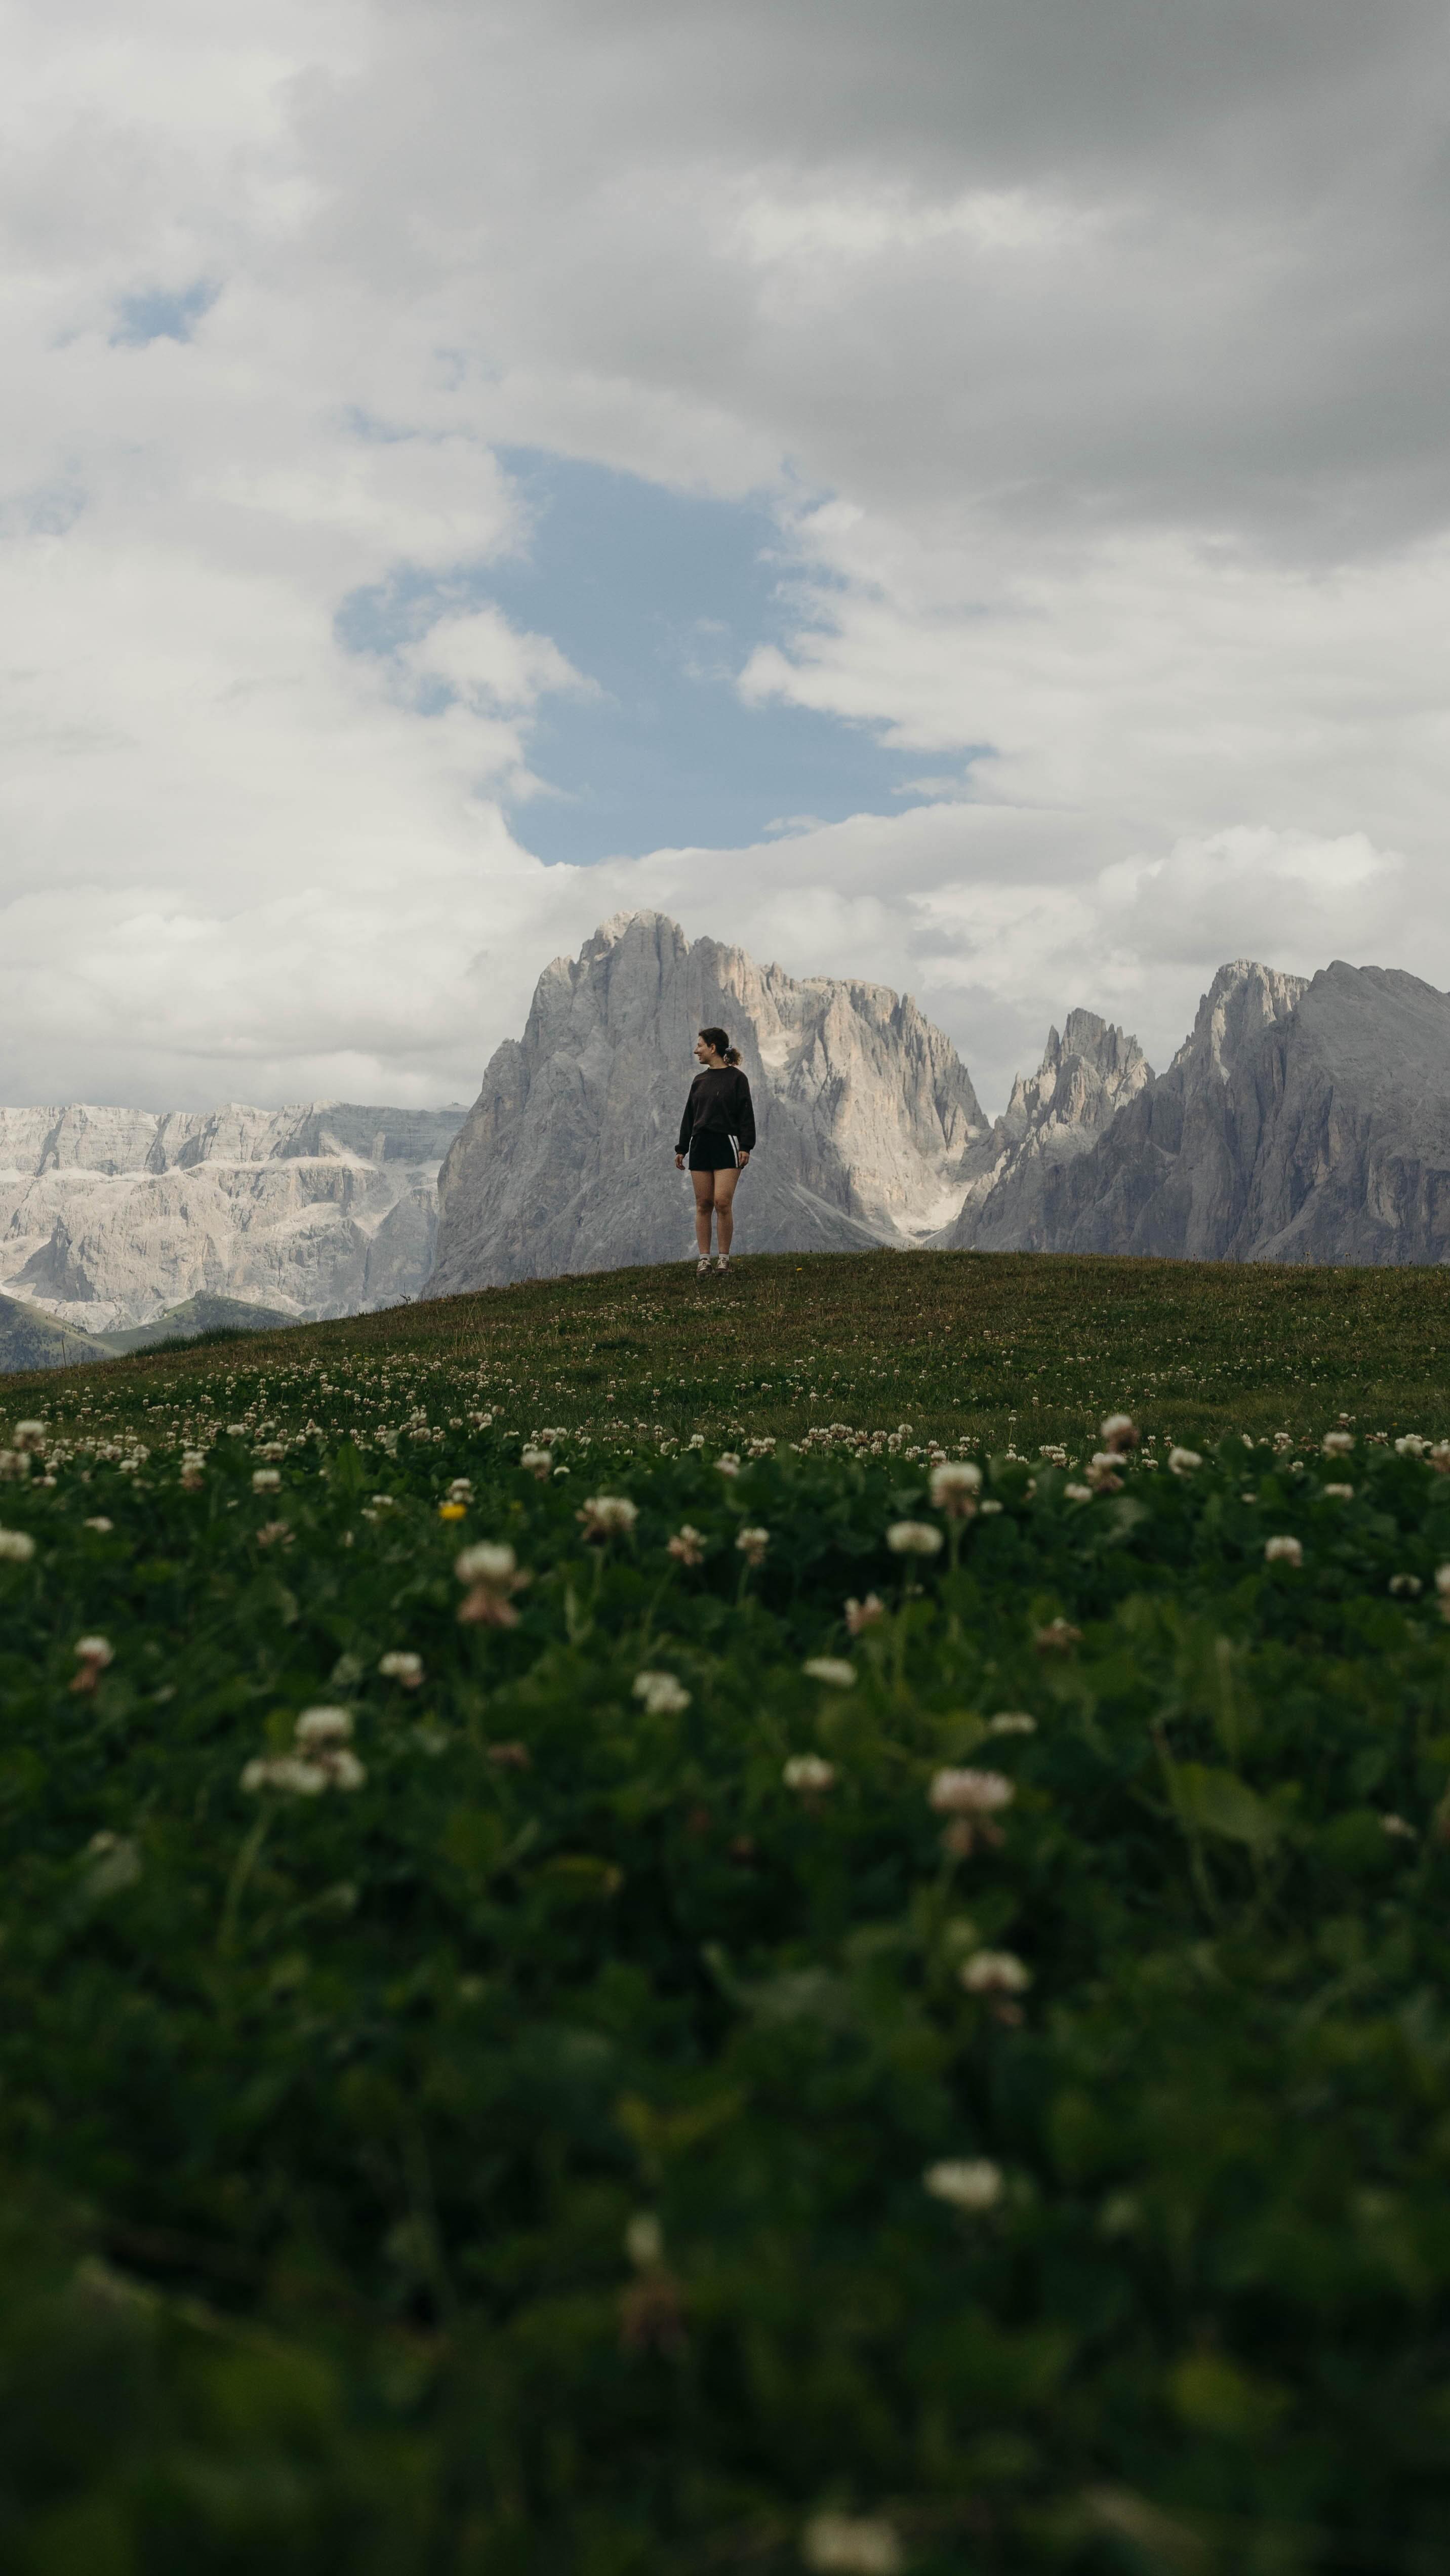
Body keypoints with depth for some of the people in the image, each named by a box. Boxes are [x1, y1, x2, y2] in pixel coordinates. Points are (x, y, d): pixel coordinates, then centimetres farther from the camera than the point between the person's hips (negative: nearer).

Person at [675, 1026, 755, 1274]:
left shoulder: (736, 1078, -1)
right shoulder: (699, 1080, 15)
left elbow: (746, 1114, -5)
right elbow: (689, 1117, 18)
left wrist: (746, 1147, -13)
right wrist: (681, 1149, 14)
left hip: (726, 1145, -5)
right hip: (700, 1147, 5)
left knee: (723, 1202, -12)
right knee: (703, 1205, 3)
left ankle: (724, 1258, -3)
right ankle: (704, 1259, 6)